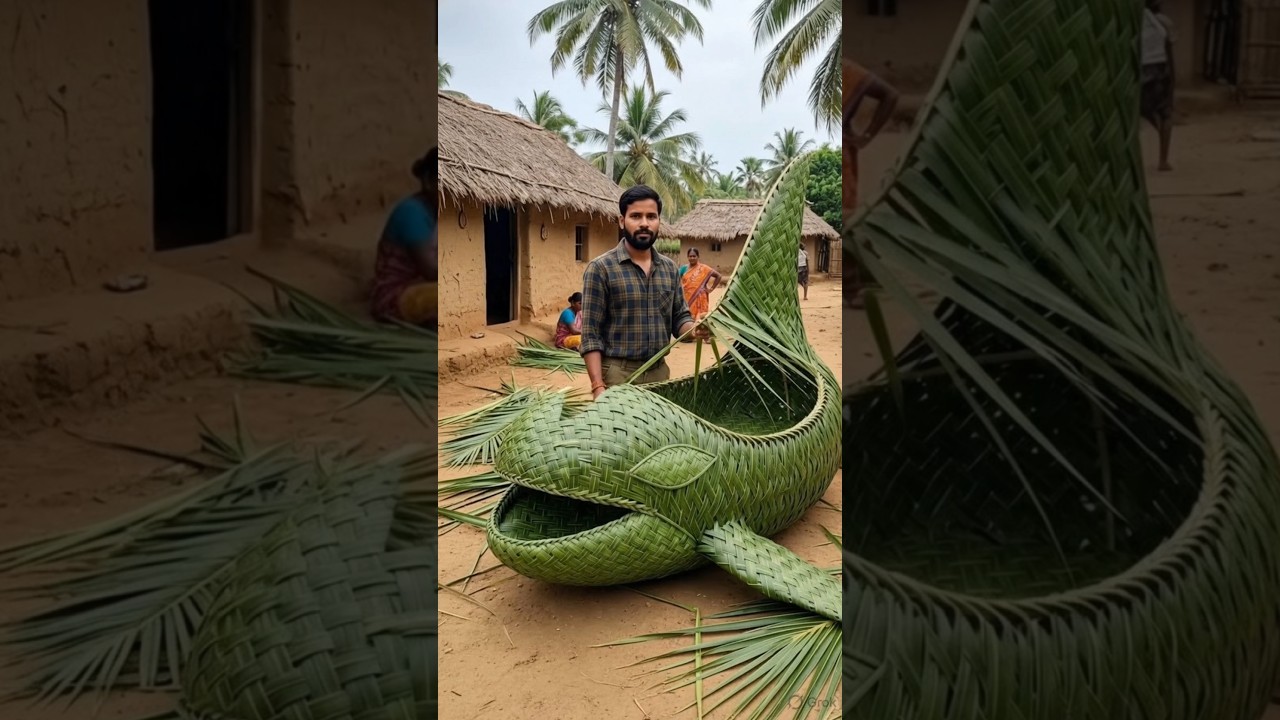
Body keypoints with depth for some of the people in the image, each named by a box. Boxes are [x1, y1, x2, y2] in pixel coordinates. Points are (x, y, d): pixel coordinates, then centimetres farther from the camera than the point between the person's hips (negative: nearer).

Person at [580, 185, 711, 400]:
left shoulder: (670, 268, 9)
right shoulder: (600, 269, -8)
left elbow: (679, 316, 14)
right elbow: (590, 335, -11)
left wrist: (693, 329, -9)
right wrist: (598, 386, -18)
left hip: (660, 372, 5)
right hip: (618, 375, -5)